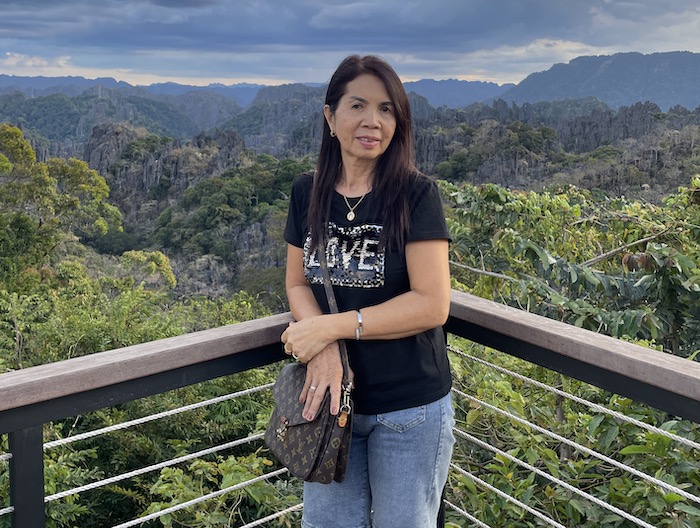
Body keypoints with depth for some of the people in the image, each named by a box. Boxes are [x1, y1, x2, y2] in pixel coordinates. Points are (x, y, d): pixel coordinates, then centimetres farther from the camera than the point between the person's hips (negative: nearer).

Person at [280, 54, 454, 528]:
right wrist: (324, 350, -16)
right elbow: (298, 283, 3)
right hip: (331, 396, 4)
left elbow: (432, 304, -18)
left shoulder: (416, 195, -13)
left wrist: (331, 327, -20)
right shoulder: (308, 193, 0)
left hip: (410, 407, -3)